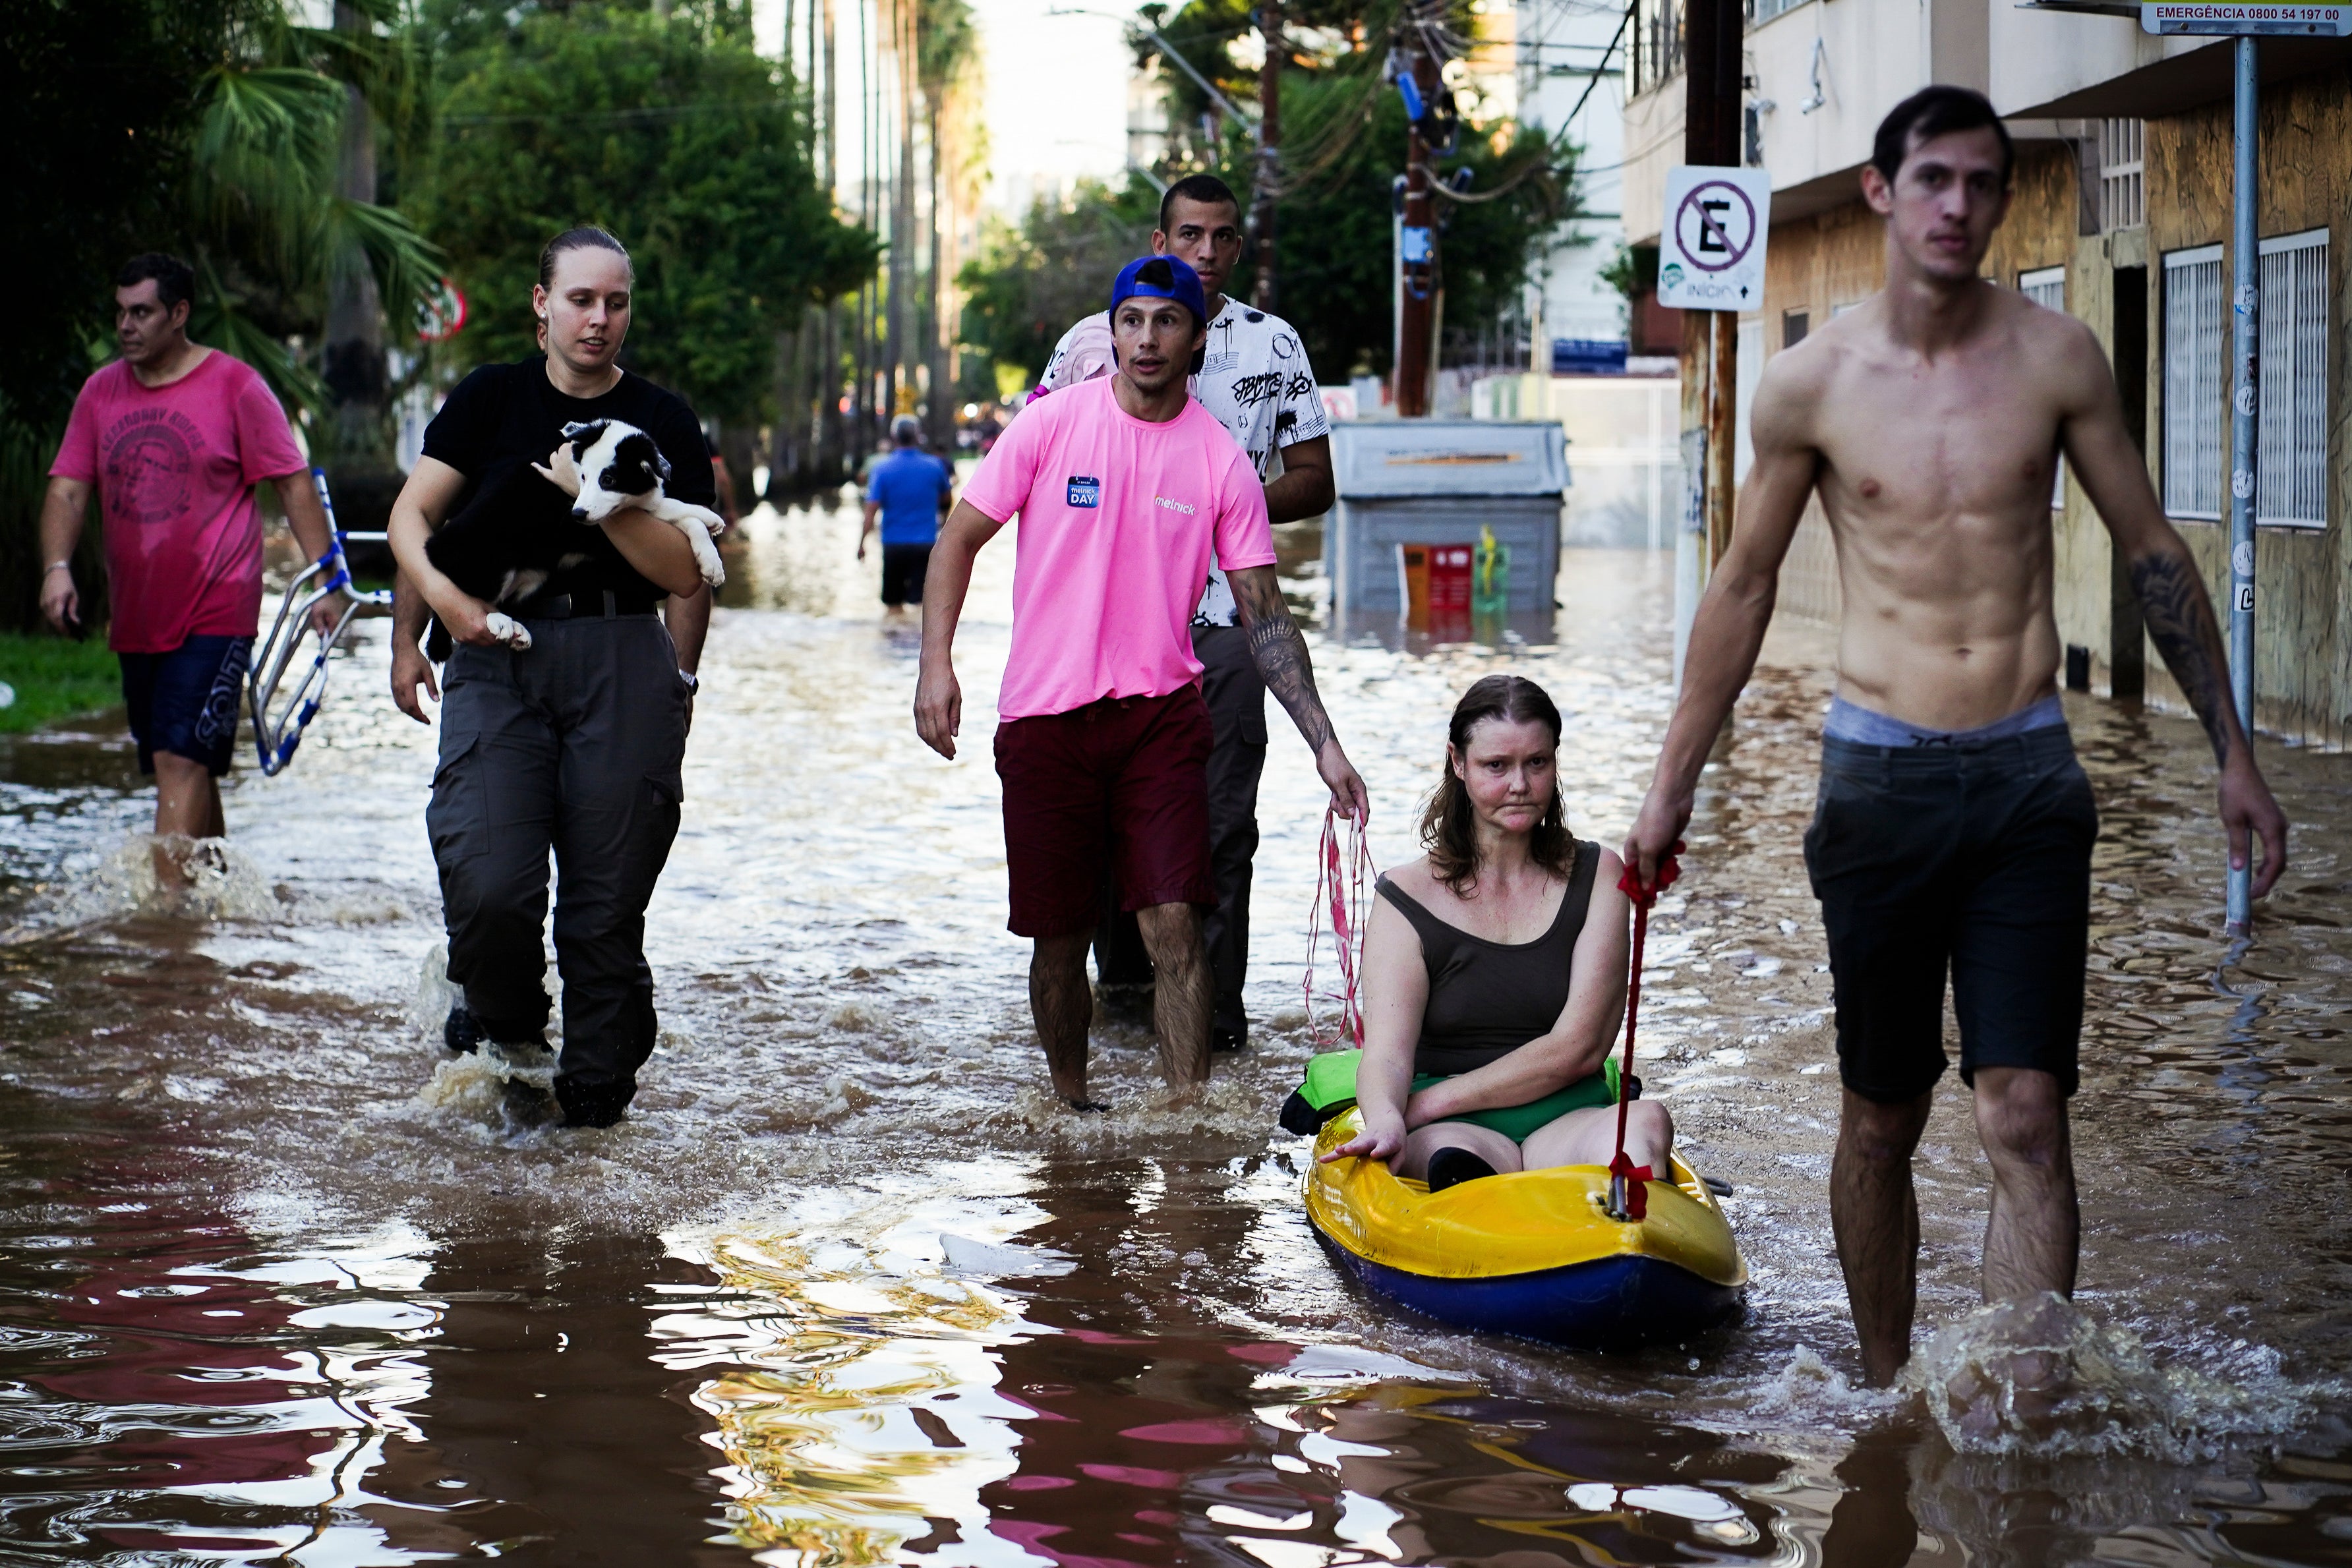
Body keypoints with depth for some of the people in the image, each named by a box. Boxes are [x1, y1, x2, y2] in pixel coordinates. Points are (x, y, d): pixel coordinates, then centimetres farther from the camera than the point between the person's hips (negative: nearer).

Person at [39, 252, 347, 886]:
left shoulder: (235, 386, -4)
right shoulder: (100, 392, 9)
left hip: (215, 613, -6)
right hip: (136, 615, 6)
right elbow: (68, 487, 6)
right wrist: (57, 567, -11)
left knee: (181, 757, -16)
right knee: (176, 764, 12)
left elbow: (293, 484, -2)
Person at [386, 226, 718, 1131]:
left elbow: (686, 574, 1)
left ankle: (592, 1104, 9)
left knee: (606, 905, -2)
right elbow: (411, 514, 9)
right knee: (487, 886, -15)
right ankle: (505, 1031, 13)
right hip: (496, 658, 0)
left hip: (622, 665, 0)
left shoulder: (662, 423, 9)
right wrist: (436, 600, -5)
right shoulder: (491, 400, 12)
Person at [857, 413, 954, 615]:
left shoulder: (882, 469, -7)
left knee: (894, 604, 10)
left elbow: (871, 510, -10)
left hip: (893, 545, 0)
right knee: (922, 601, -3)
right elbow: (947, 499, 15)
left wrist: (861, 543, -2)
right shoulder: (934, 466, -1)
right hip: (926, 544, 0)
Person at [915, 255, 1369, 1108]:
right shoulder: (1052, 423, -2)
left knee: (1175, 925, -10)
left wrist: (1324, 744, -2)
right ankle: (1068, 1103, 28)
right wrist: (936, 665, -9)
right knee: (1059, 936, 7)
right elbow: (960, 537, 3)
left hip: (1161, 713, 0)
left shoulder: (1221, 461, 0)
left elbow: (1264, 613, 4)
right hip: (1044, 715, 0)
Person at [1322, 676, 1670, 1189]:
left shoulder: (1597, 875, 11)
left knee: (1645, 1120, -35)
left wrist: (1431, 1102, -8)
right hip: (1453, 1132, 0)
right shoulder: (1409, 897, 7)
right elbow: (1386, 1051, -7)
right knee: (1450, 1155, -38)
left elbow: (1579, 1047, 0)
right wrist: (1385, 1121, -33)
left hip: (1568, 1127, 0)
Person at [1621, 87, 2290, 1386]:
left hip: (2028, 777, 0)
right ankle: (1887, 1396, 25)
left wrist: (2234, 755, 10)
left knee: (2026, 1120, -9)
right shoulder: (1808, 384, -1)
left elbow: (2151, 553, 10)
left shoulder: (2056, 358, 1)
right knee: (1882, 1123, 8)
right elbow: (1744, 584, 10)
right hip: (1882, 776, 0)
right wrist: (1673, 783, 11)